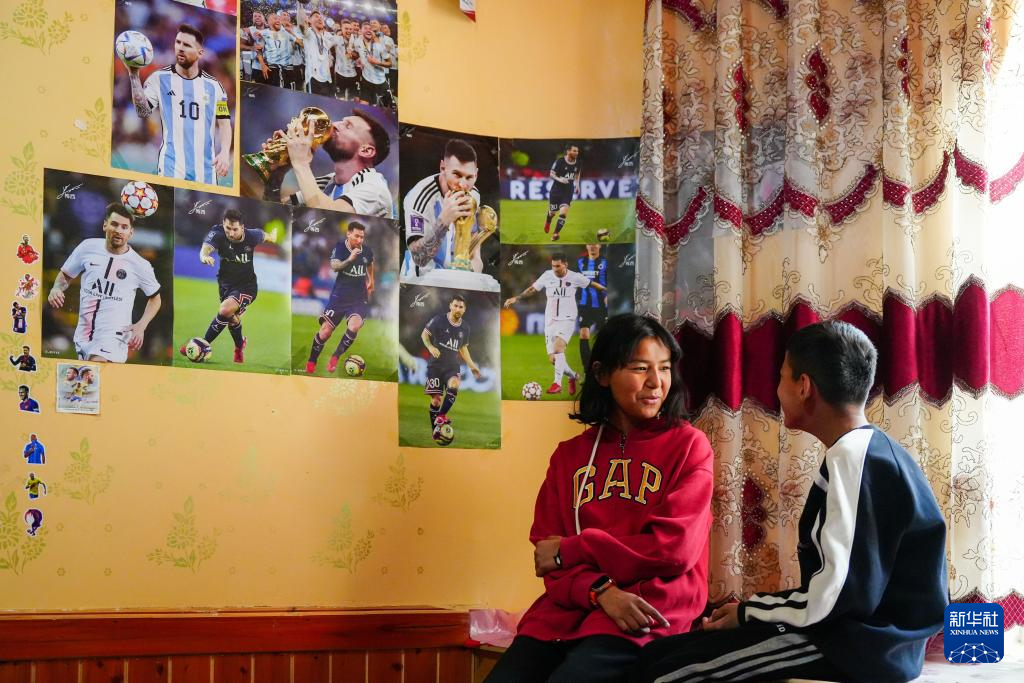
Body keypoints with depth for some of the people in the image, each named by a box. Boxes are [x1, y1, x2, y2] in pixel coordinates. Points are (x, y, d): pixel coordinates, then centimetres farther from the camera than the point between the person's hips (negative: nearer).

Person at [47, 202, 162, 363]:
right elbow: (66, 275, 15)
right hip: (83, 336, 4)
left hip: (113, 337, -4)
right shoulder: (88, 247, 2)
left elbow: (155, 298, 11)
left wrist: (141, 326, -4)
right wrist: (56, 288, -7)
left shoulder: (140, 265, -4)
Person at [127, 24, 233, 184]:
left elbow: (224, 122, 13)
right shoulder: (160, 78, 4)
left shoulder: (213, 86, 10)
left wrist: (225, 153, -3)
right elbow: (143, 112, -7)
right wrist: (134, 75, -17)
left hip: (205, 169, 3)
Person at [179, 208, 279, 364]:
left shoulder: (251, 235, -18)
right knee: (232, 318, 21)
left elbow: (266, 236, 5)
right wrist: (204, 256, -65)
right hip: (225, 282, 3)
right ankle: (240, 345, 53)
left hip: (247, 285, -3)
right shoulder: (217, 233, -22)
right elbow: (206, 247, -41)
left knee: (225, 310, -27)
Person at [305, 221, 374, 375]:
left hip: (359, 297, 1)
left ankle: (335, 357, -8)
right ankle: (311, 362, 20)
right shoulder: (340, 247, -9)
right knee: (325, 331, -3)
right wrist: (349, 260, -39)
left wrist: (371, 281, 25)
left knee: (354, 325, -27)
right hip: (340, 295, -1)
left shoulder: (367, 251, 0)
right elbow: (334, 266, -26)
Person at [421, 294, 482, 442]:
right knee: (436, 399, -3)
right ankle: (435, 431, 9)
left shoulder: (465, 327, 6)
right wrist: (430, 347, -18)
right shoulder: (439, 320, -8)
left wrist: (471, 365, 11)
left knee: (453, 386, -29)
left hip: (453, 366, 2)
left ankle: (440, 418, -24)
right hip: (436, 365, -2)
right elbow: (424, 334, 1)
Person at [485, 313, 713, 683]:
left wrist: (571, 550, -2)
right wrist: (600, 591, -14)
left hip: (647, 615, -4)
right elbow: (546, 551, 8)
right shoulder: (570, 454, 15)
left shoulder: (688, 445, 3)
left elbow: (674, 549, -8)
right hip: (567, 608, 4)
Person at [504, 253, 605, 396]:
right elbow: (533, 289, 10)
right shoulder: (547, 275, 0)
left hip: (567, 320, -4)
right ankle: (573, 376, 28)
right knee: (552, 358, 1)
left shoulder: (575, 277, -4)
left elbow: (592, 284, 8)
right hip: (550, 321, 4)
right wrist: (516, 297, 2)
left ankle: (557, 383, -26)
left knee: (558, 347, -28)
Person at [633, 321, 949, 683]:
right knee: (662, 653, 9)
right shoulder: (870, 451, 16)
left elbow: (844, 592, -22)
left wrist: (749, 611, -9)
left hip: (857, 645, -10)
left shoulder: (852, 459, -15)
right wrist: (756, 609, 8)